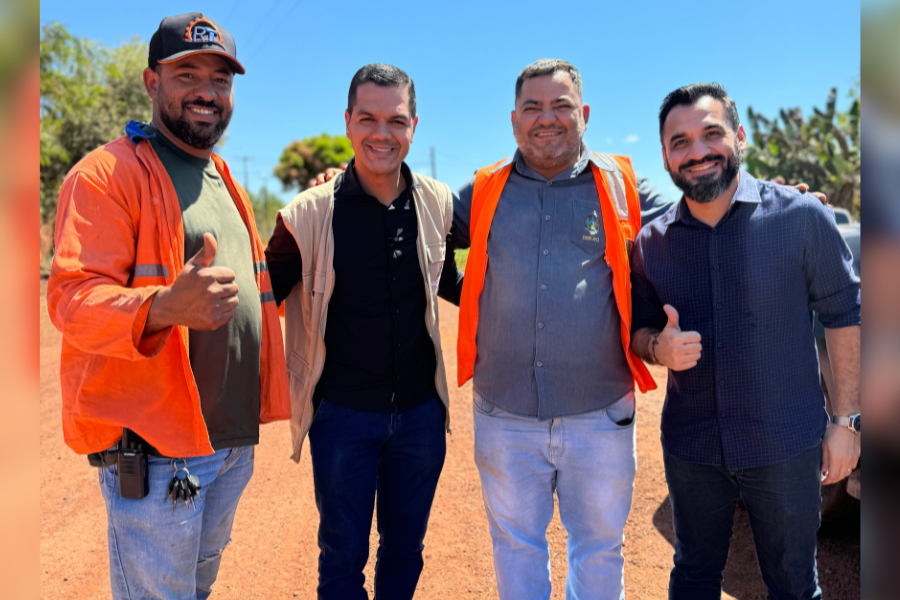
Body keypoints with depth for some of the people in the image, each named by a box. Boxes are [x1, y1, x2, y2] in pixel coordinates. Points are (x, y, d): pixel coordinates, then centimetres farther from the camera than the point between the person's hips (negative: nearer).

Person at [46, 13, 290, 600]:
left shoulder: (226, 184, 17)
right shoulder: (109, 173, -11)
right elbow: (72, 299, -21)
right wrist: (163, 308, -40)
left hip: (232, 439, 8)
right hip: (154, 447, -8)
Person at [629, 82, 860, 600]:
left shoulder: (802, 216, -9)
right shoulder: (651, 242, -1)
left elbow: (844, 315, -3)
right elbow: (640, 329, 9)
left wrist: (845, 421, -4)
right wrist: (659, 348, -15)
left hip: (786, 448, -2)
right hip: (690, 448, 3)